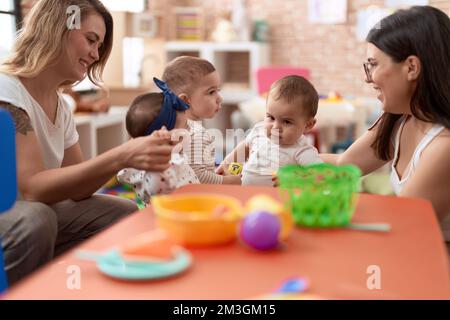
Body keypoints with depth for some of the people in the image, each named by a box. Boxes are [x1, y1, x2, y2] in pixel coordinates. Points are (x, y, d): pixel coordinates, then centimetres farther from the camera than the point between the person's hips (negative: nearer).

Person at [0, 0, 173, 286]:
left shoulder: (61, 107, 6)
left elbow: (75, 187, 2)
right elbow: (32, 187, -28)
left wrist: (134, 154, -14)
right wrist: (120, 157, -35)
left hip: (31, 216, 8)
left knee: (127, 215, 1)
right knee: (34, 219, -36)